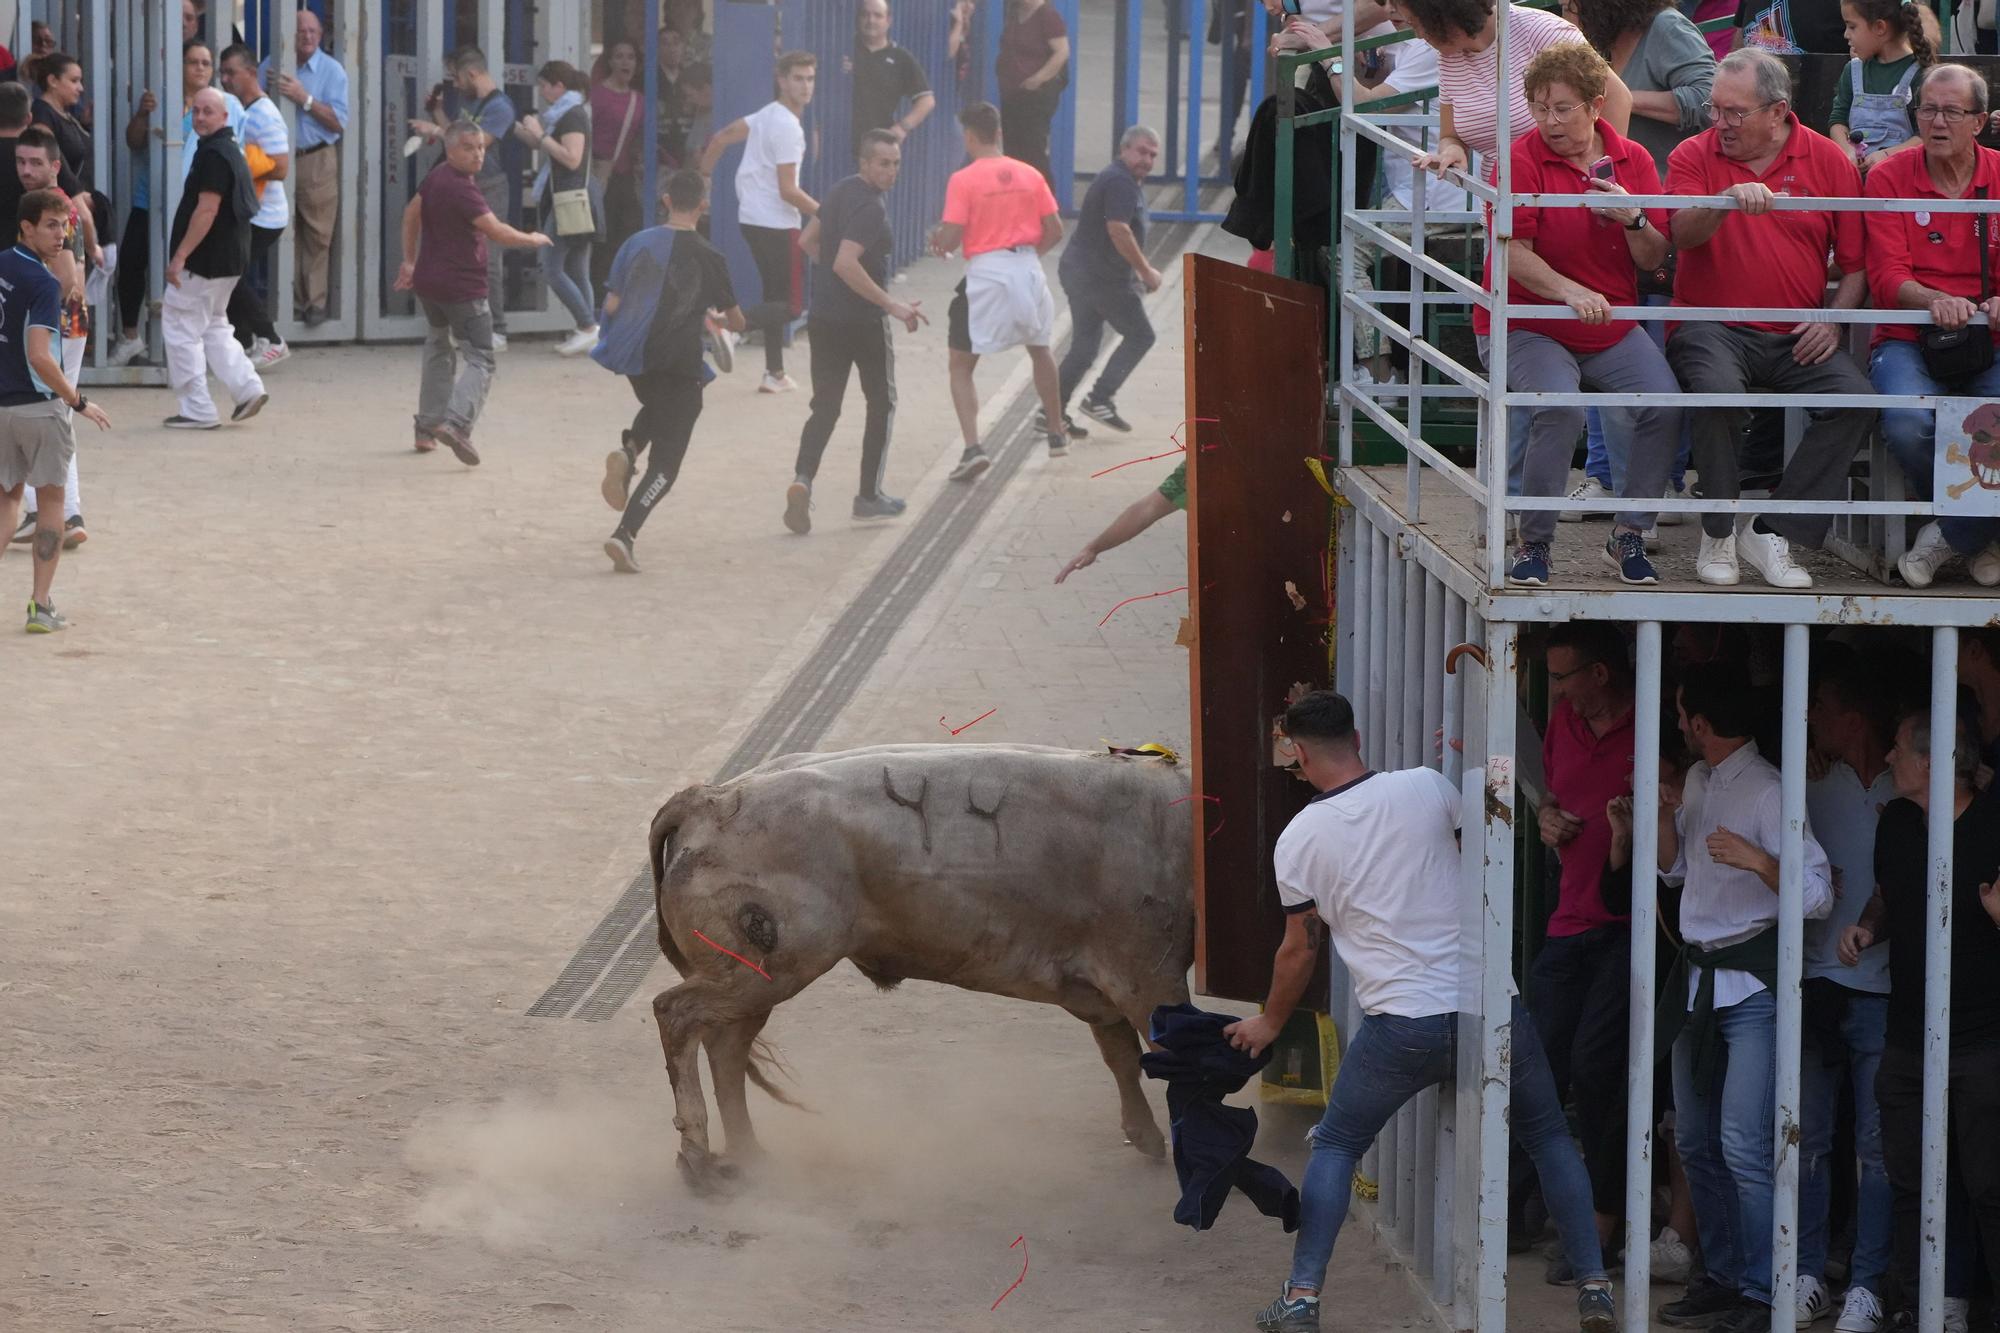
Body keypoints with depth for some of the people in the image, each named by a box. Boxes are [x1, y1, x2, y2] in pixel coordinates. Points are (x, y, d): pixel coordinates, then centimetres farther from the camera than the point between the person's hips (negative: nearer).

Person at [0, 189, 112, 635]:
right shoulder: (42, 283, -19)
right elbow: (39, 356, -26)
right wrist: (79, 402, -16)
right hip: (40, 405, -6)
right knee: (51, 499, 8)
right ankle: (41, 606, 7)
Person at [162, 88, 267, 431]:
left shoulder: (214, 155, -18)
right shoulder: (232, 151, 15)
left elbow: (207, 210, -24)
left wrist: (180, 255, -22)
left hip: (205, 261, -10)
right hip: (229, 260, 10)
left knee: (181, 328, -2)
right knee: (213, 326, 21)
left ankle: (197, 410, 0)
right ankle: (248, 387, 10)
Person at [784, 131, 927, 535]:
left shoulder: (841, 193, 8)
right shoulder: (869, 207, -19)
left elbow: (808, 241, 21)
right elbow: (846, 263, -30)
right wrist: (892, 305, -27)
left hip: (824, 316, 7)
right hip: (862, 319, -7)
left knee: (825, 407, 5)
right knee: (882, 403, 14)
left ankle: (802, 479, -19)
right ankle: (869, 495, 19)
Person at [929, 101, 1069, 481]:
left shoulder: (963, 180, -9)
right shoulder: (1029, 175, 4)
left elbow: (950, 239, -13)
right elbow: (1055, 231, 7)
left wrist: (936, 239, 10)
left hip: (984, 275, -4)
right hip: (1028, 271, 4)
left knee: (961, 365, 4)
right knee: (1040, 350, 28)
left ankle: (972, 447, -15)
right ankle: (1056, 433, 41)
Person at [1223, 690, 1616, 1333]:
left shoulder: (1299, 839, -1)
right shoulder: (1426, 787, -2)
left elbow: (1300, 950, 9)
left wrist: (1269, 1024, 26)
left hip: (1403, 1028, -1)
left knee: (1336, 1146, 18)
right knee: (1549, 1135, 20)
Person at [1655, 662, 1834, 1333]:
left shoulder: (1766, 792, -15)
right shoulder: (1698, 780, 12)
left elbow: (1817, 894, -18)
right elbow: (1675, 868, 20)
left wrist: (1758, 860, -33)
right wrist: (1662, 807, 6)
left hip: (1751, 983, -9)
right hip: (1698, 976, 9)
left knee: (1744, 1146, -14)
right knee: (1696, 1141, 12)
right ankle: (1723, 1276, 21)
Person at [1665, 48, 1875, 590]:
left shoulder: (1829, 162, 6)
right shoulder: (1696, 156, 2)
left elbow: (1856, 262, 9)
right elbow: (1682, 235, -15)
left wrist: (1833, 319, -7)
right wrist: (1728, 198, -33)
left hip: (1796, 336, 2)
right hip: (1711, 326, -2)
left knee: (1856, 398, -24)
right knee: (1718, 389, -35)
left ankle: (1773, 533, -15)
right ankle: (1718, 534, -14)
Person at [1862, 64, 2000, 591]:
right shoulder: (1890, 180, 4)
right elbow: (1887, 276, -4)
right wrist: (1935, 301, -26)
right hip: (1909, 342, -1)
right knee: (1908, 424, -33)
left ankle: (1953, 535, -3)